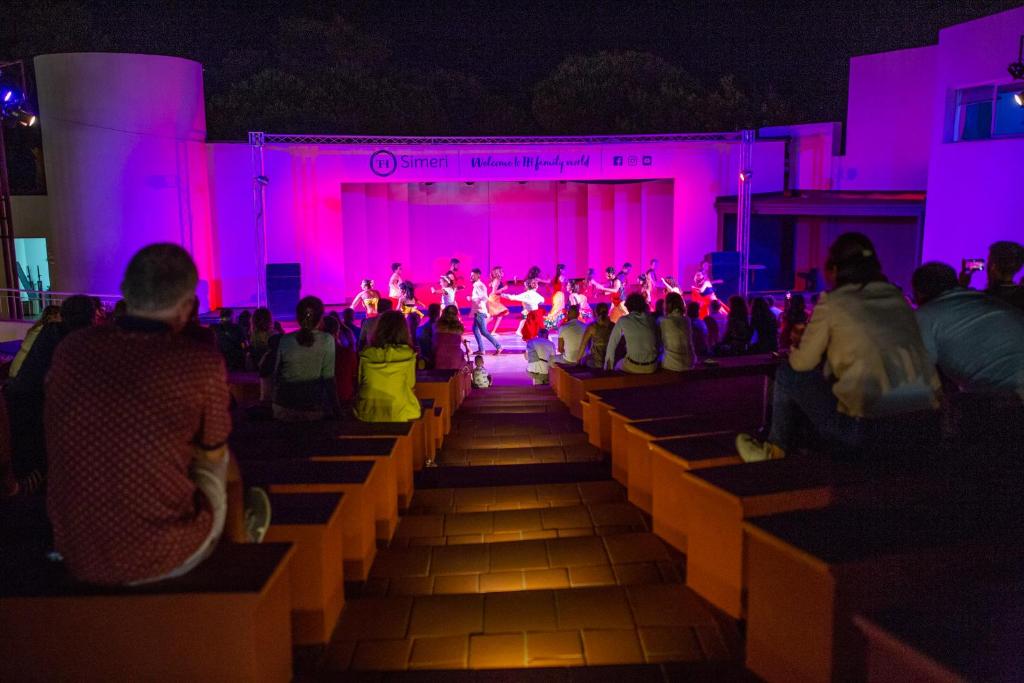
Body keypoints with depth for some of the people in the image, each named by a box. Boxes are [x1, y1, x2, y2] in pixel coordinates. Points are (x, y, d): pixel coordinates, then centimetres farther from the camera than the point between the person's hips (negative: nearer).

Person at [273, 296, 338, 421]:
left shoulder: (285, 340, -1)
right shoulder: (327, 340, -9)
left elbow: (277, 373, 6)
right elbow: (328, 377, -11)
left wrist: (276, 401, 18)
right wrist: (335, 409, -4)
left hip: (284, 407, 3)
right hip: (313, 407, -2)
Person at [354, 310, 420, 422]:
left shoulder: (366, 354, -4)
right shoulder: (407, 355, -10)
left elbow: (360, 383, 8)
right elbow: (410, 385, -1)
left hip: (368, 414, 2)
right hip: (399, 415, -2)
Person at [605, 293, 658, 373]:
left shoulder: (623, 321, -2)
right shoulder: (650, 319, 6)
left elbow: (612, 344, 1)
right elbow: (657, 343, 10)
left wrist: (609, 366, 11)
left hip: (633, 367, -3)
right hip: (652, 367, 3)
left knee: (617, 366, 31)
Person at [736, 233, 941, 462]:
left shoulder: (832, 304, -2)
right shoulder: (898, 299, 12)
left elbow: (803, 364, 5)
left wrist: (794, 353, 28)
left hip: (868, 431, -6)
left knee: (788, 374, 12)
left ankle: (776, 451, 29)